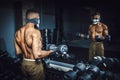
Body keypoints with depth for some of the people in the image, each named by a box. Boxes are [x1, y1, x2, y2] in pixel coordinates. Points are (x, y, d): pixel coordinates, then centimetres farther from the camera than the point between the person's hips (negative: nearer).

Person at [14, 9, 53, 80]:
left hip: (24, 63, 7)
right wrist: (51, 51, -14)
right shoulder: (35, 32, -22)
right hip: (34, 65, -7)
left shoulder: (18, 33, 1)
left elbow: (18, 52, 8)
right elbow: (37, 55, -28)